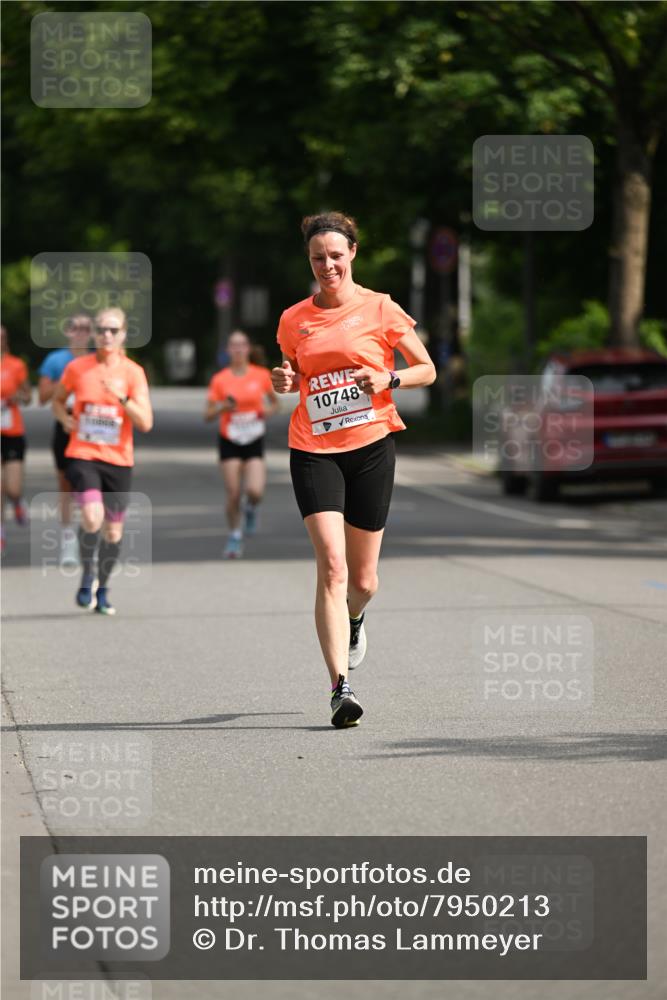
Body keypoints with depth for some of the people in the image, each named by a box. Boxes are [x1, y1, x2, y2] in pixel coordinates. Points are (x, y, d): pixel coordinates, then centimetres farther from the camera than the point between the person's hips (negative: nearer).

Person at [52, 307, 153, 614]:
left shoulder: (133, 372, -2)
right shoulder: (77, 368, 0)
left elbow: (145, 423, -8)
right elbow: (58, 400, 18)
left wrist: (121, 398, -23)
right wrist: (65, 419, -2)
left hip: (118, 460, 1)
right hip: (83, 454, -1)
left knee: (113, 531, 7)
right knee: (92, 517, -23)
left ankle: (102, 590, 27)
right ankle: (87, 577, -1)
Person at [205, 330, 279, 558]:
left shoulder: (262, 375, -1)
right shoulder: (219, 380, -3)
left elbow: (274, 403, 14)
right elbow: (208, 414, 0)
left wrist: (268, 410, -8)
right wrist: (223, 407, -20)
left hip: (254, 443, 0)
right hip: (229, 442, 0)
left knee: (255, 492, -17)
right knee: (233, 495, -4)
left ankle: (250, 508, 20)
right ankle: (234, 538, 15)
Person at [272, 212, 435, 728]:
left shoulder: (380, 309, 1)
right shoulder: (294, 320, 7)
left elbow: (427, 369, 7)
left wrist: (389, 379, -12)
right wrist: (284, 383, -2)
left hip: (371, 447, 0)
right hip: (313, 449, 0)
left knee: (362, 579, 7)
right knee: (332, 566, -16)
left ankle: (353, 619, 46)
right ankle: (341, 687, -19)